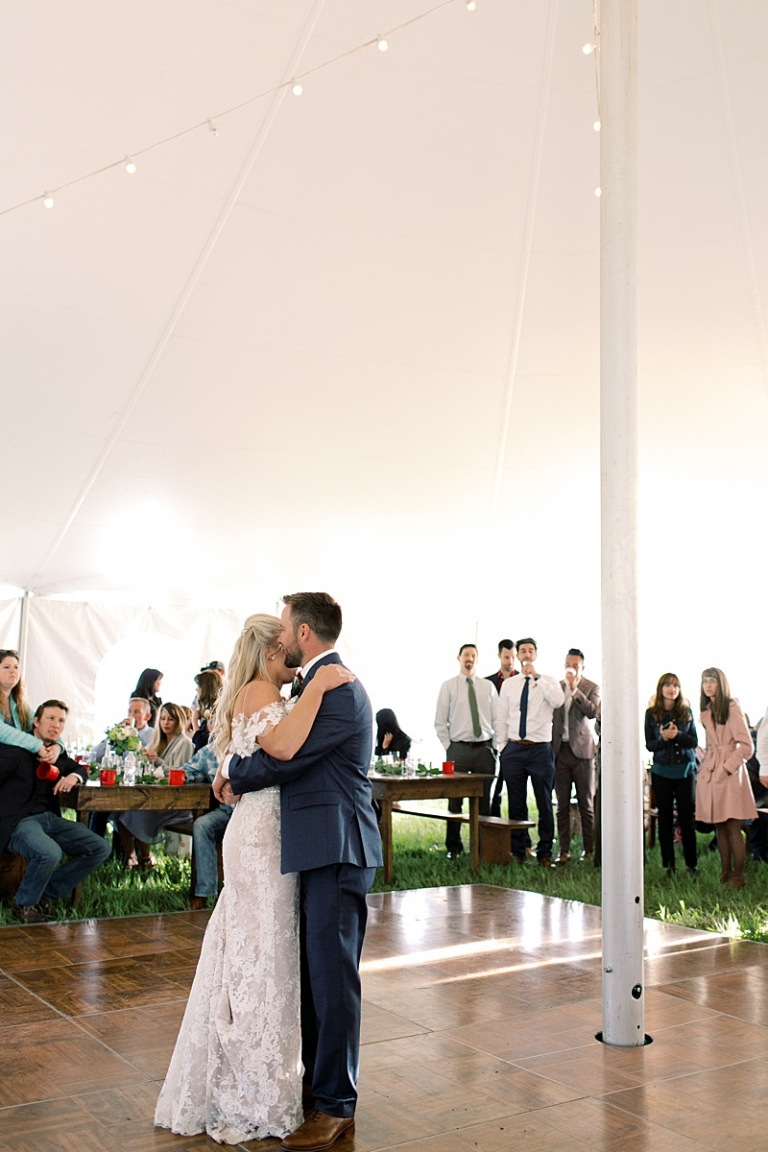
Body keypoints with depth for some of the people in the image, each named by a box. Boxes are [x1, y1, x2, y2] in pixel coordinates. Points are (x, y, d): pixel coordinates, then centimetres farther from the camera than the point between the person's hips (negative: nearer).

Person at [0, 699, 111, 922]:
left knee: (100, 848, -6)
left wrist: (74, 776, 3)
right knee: (50, 853, -37)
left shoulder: (57, 752, 13)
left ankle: (47, 894, 4)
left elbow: (80, 769, 27)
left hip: (49, 818, 8)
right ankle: (24, 903, -6)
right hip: (18, 821, -8)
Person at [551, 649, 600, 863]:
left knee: (586, 803, 2)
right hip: (560, 749, 3)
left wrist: (575, 690, -19)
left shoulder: (591, 687, 2)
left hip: (582, 749, -3)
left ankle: (588, 849, 8)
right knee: (562, 804, 4)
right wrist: (549, 746, 7)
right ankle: (564, 849, 9)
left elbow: (593, 712, -15)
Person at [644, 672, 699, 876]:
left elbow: (694, 741, 1)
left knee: (687, 818, 3)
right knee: (665, 819, 4)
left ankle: (691, 864, 12)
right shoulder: (652, 714, 1)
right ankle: (668, 864, 11)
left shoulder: (686, 712, 4)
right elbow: (649, 745, 0)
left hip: (686, 770, 1)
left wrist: (677, 735, -17)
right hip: (662, 771, 0)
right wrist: (663, 738, -20)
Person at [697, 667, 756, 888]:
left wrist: (727, 767, -14)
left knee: (732, 826, -6)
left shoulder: (732, 708, -7)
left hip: (729, 772, -7)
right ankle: (725, 872, 14)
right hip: (709, 773, 7)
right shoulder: (706, 712, 15)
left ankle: (738, 875, 1)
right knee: (719, 826, 8)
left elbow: (746, 746, -11)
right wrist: (705, 763, 11)